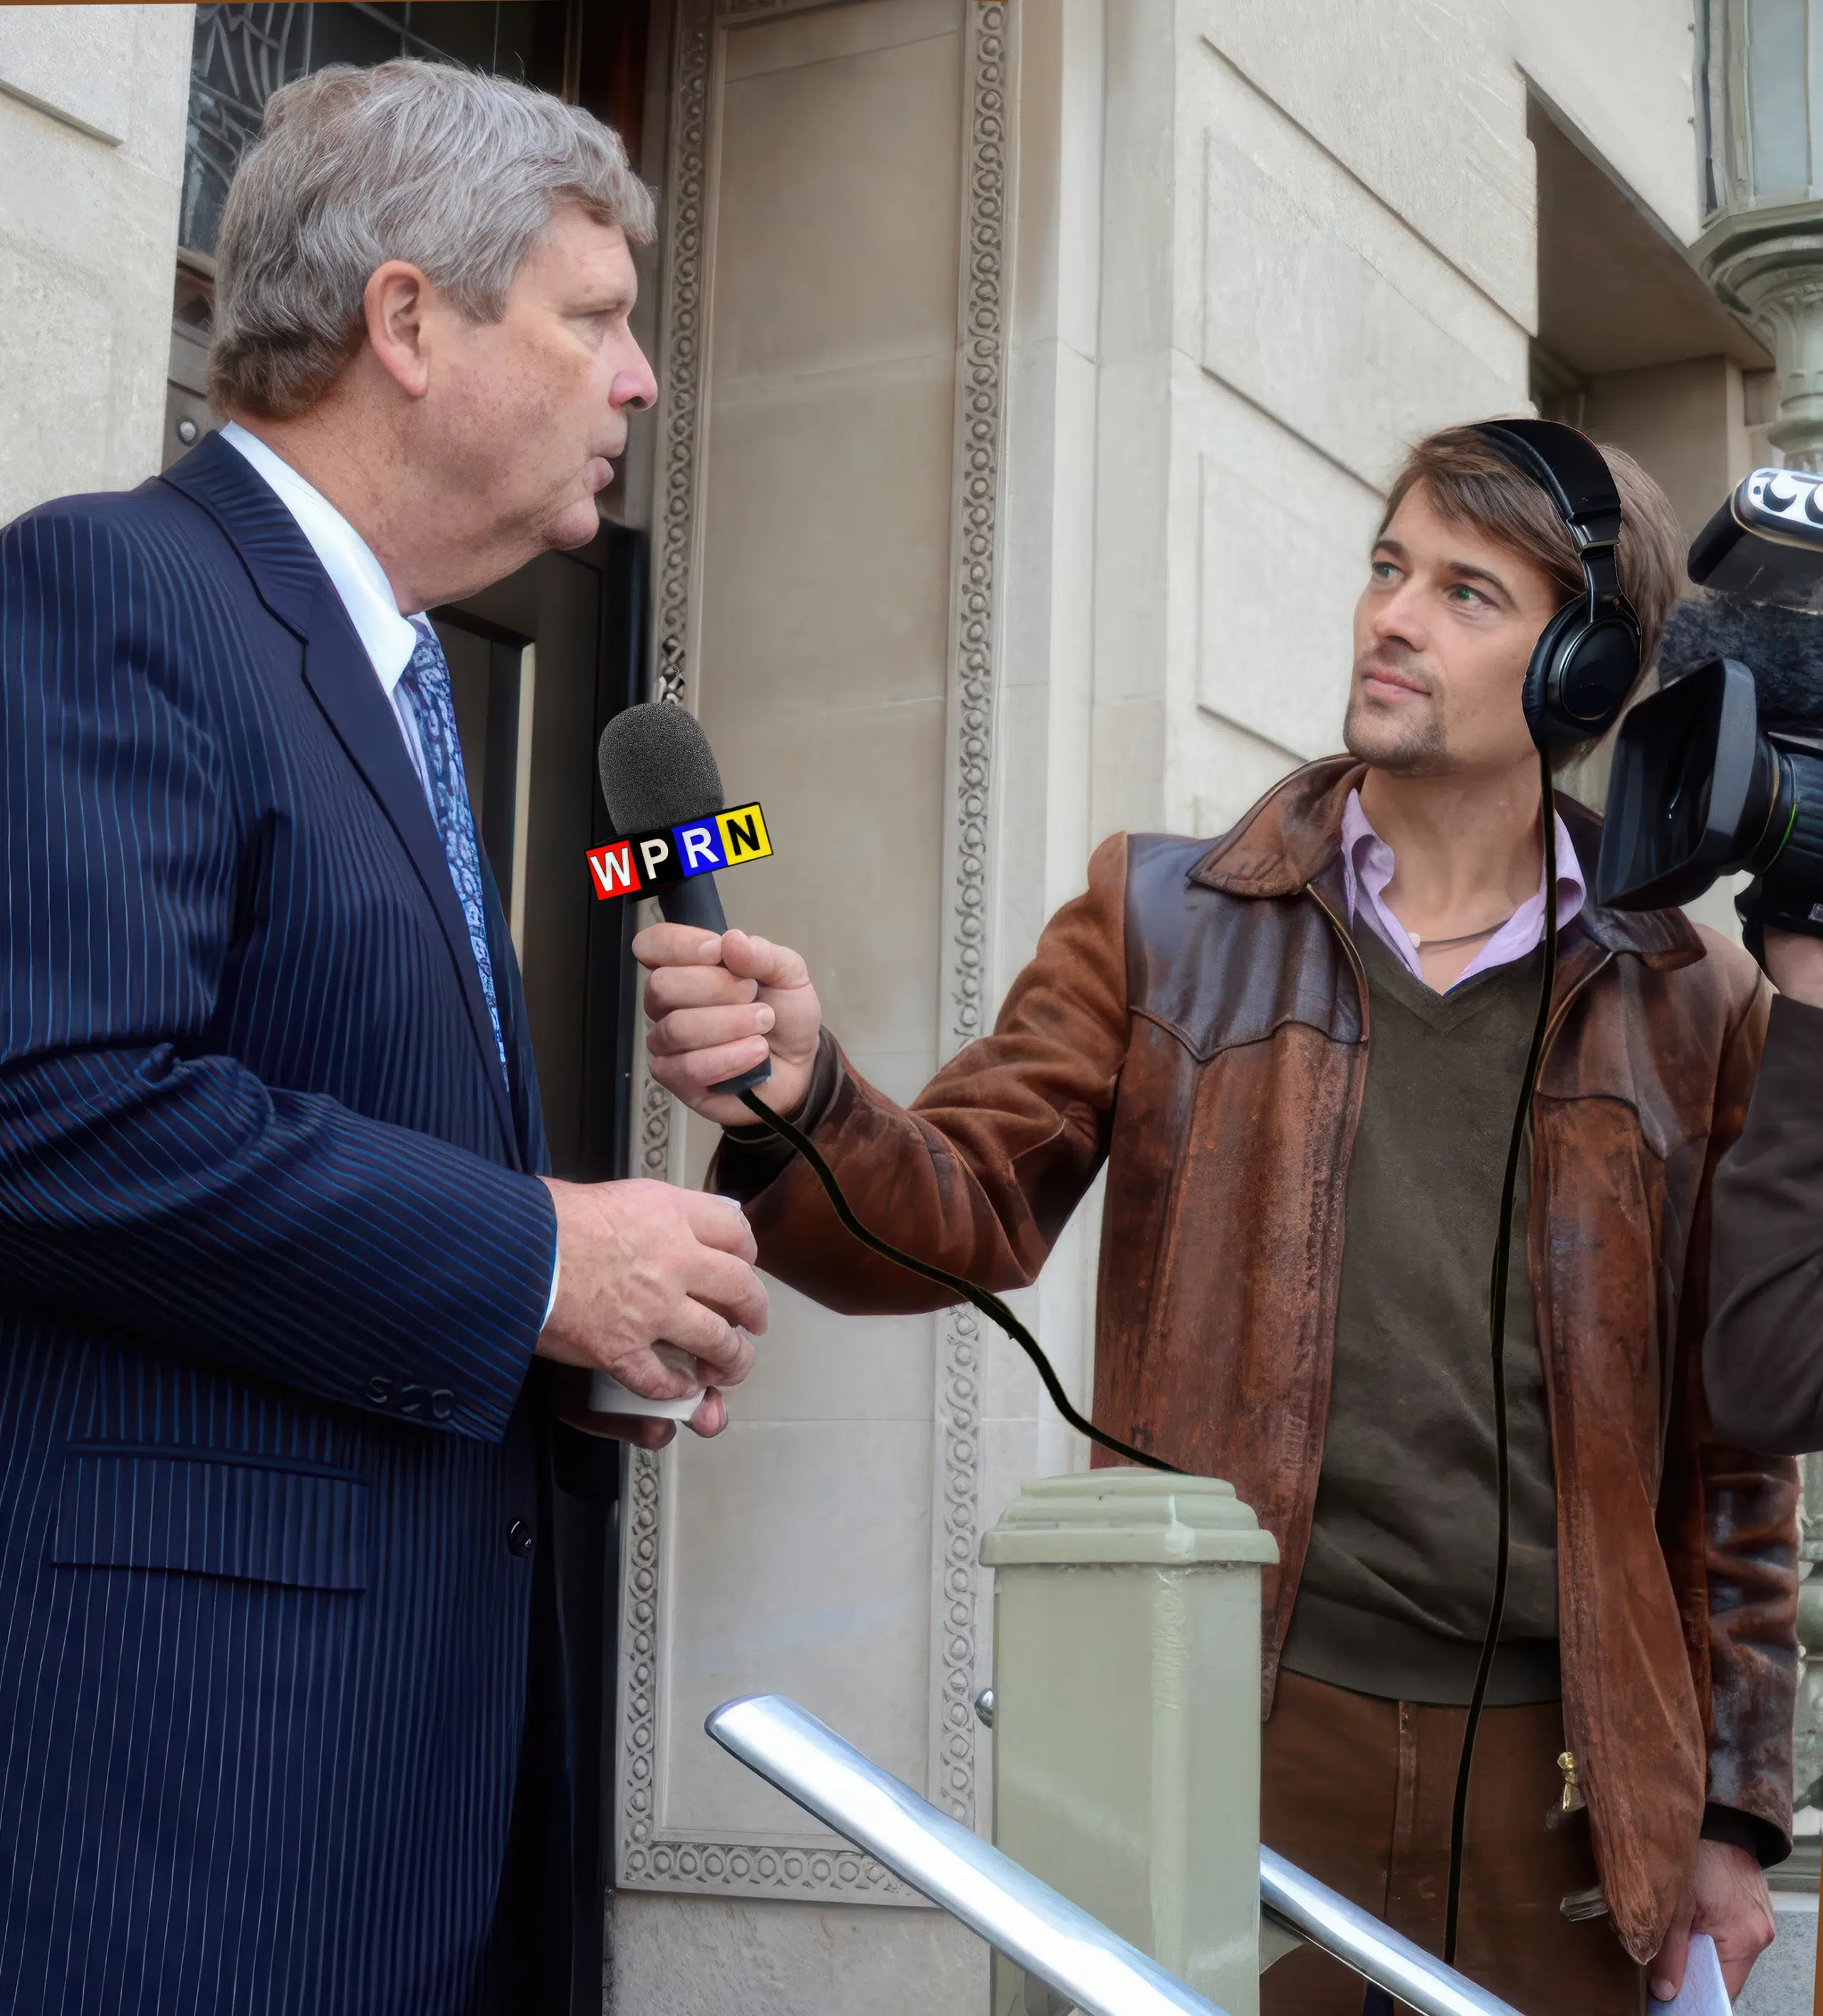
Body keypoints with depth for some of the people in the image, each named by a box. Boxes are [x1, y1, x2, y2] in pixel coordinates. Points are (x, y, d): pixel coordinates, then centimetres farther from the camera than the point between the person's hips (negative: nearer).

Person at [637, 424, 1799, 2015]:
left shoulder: (1695, 1010, 6)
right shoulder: (1165, 923, 7)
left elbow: (1735, 1456, 8)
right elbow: (964, 1210, -4)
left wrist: (1732, 1814, 7)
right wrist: (800, 1100, -25)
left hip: (1558, 1782, 1)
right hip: (1240, 1740, -1)